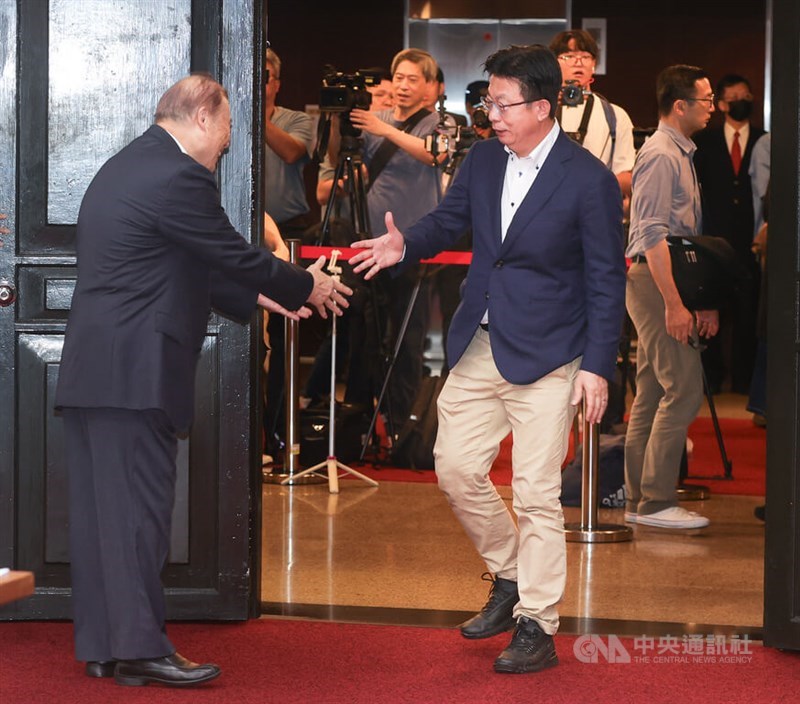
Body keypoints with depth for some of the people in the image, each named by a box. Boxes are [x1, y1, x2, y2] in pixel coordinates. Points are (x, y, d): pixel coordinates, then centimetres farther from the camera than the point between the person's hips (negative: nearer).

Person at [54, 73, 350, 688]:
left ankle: (101, 646, 15)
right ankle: (141, 648, -3)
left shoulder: (125, 168, 19)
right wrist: (306, 286, 8)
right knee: (139, 505, -6)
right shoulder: (179, 177, -13)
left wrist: (257, 297, 26)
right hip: (135, 372, -10)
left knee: (100, 507, 10)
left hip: (91, 368, 10)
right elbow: (234, 255, -8)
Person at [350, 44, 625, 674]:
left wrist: (597, 366, -13)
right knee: (456, 470, 9)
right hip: (479, 349, 6)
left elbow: (607, 280, -10)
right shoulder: (482, 160, 4)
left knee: (537, 494, -2)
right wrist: (406, 245, -7)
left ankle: (537, 629, 9)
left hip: (545, 357, -6)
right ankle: (510, 577, 31)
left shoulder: (590, 180, -13)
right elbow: (448, 221, 15)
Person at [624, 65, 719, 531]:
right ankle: (657, 501, -7)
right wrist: (674, 303, -22)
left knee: (653, 394, 11)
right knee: (684, 388, -11)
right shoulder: (661, 155, -13)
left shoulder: (682, 155, 18)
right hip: (655, 281, -10)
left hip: (669, 281, 10)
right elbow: (653, 235, -19)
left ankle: (639, 500, 16)